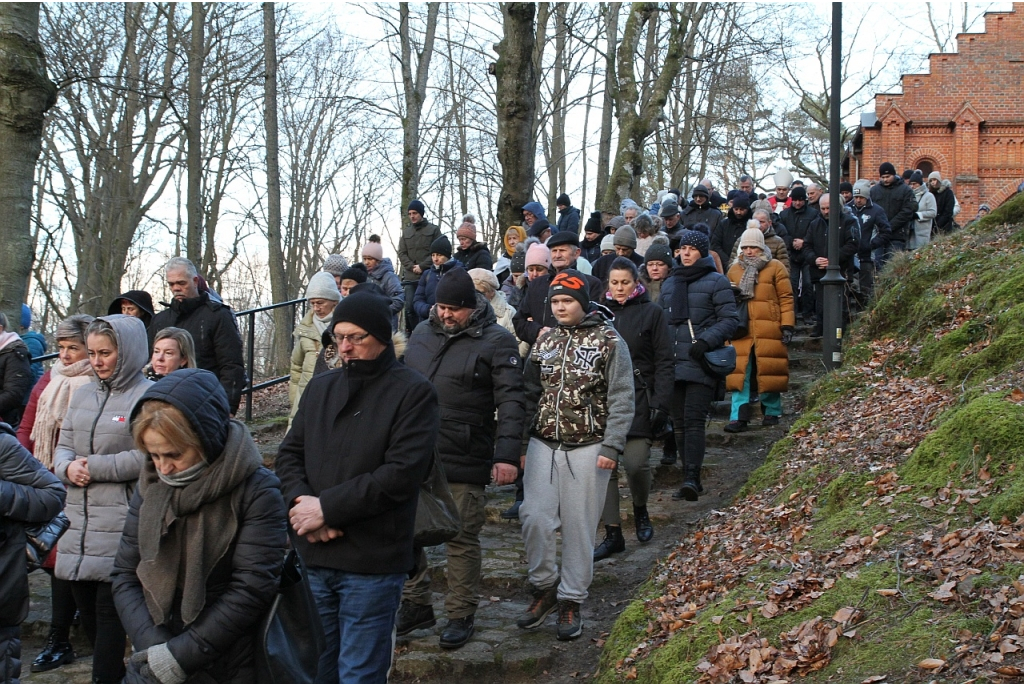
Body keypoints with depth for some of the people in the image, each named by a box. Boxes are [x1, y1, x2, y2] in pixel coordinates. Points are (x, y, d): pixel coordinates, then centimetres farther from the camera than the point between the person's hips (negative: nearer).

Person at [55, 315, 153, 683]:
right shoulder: (83, 394, 16)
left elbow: (146, 457, -16)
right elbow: (63, 446, 17)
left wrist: (93, 467, -13)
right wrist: (68, 466, -6)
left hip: (121, 523, -7)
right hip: (79, 521, 7)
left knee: (109, 609, -6)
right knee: (86, 605, 12)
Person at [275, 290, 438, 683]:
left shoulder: (413, 393, -6)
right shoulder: (320, 388, 14)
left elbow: (401, 474, -16)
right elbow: (289, 455, 11)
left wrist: (326, 507, -16)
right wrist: (301, 501, -10)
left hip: (372, 565, -5)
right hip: (313, 558, 6)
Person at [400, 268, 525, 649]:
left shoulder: (496, 342, -7)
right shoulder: (423, 333, 11)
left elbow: (510, 401, -12)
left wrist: (507, 455, -20)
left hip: (464, 462, -6)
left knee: (462, 539, 4)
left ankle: (461, 616, 17)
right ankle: (415, 605, 25)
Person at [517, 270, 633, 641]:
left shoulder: (609, 341, -3)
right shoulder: (545, 340, 11)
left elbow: (621, 400, -6)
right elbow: (530, 394, 14)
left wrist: (610, 448, -14)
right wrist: (521, 444, 9)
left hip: (587, 449, -3)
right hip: (543, 444, 4)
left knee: (579, 526, 2)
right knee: (534, 517, -7)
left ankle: (571, 601, 15)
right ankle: (544, 586, 15)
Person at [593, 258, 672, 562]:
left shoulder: (651, 313, 1)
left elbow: (663, 362, -2)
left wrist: (661, 405, -9)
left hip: (638, 399, -3)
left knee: (636, 463, -11)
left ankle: (640, 510, 21)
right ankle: (613, 534, 10)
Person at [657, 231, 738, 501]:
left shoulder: (716, 282, 1)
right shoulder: (669, 284, 19)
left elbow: (730, 320, -4)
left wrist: (706, 341, -18)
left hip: (701, 365, -6)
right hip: (673, 364, 6)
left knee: (693, 420, -16)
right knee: (679, 423, 5)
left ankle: (691, 478, -22)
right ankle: (690, 480, 13)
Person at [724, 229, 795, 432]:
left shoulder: (775, 268, 2)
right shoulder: (734, 269, 13)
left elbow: (786, 298, 1)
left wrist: (787, 325, -6)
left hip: (768, 331, -3)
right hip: (742, 331, 3)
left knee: (769, 371, 2)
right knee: (740, 373, -3)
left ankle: (772, 413, 19)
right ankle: (738, 417, -4)